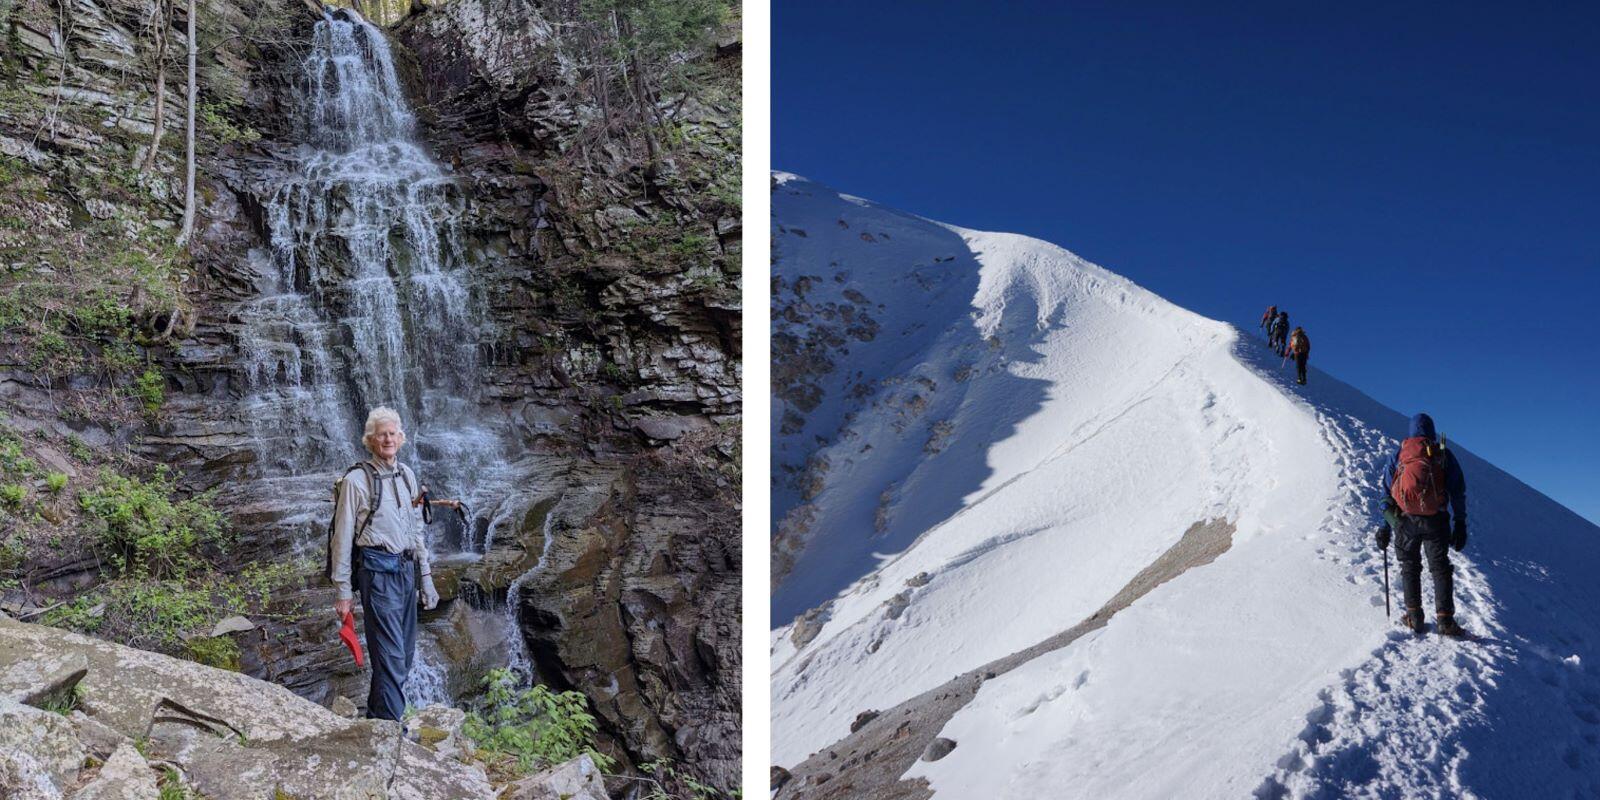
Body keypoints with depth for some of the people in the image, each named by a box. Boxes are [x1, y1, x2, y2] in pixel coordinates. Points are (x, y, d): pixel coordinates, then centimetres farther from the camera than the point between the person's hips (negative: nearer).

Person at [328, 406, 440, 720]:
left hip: (406, 569, 7)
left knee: (405, 654, 13)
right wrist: (343, 592, -8)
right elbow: (342, 537, -7)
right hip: (376, 571, -7)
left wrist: (426, 577, 16)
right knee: (391, 655, -9)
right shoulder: (356, 479, -8)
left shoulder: (407, 475, 11)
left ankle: (377, 714, 29)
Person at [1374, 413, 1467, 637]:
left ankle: (1414, 616, 7)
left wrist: (1385, 527, 11)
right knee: (1440, 568, 6)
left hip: (1405, 520, 1)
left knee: (1410, 567, 13)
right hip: (1435, 520, -1)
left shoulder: (1398, 455, 9)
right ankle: (1445, 620, -3)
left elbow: (1387, 493, 8)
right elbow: (1458, 493, 3)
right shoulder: (1444, 455, 7)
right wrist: (1459, 525, 6)